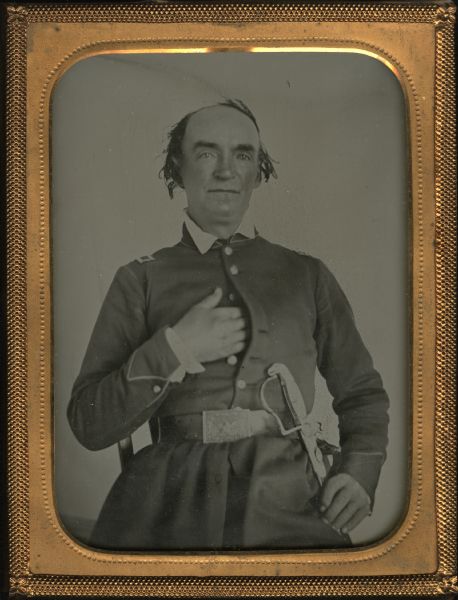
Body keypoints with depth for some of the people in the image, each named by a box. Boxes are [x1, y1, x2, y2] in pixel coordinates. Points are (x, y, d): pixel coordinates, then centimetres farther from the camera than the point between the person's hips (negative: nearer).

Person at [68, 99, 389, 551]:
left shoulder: (306, 275, 15)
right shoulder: (140, 280, 11)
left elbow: (363, 393, 23)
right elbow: (90, 425, 6)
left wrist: (360, 473, 5)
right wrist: (173, 350, -8)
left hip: (291, 512, 2)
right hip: (174, 506, -1)